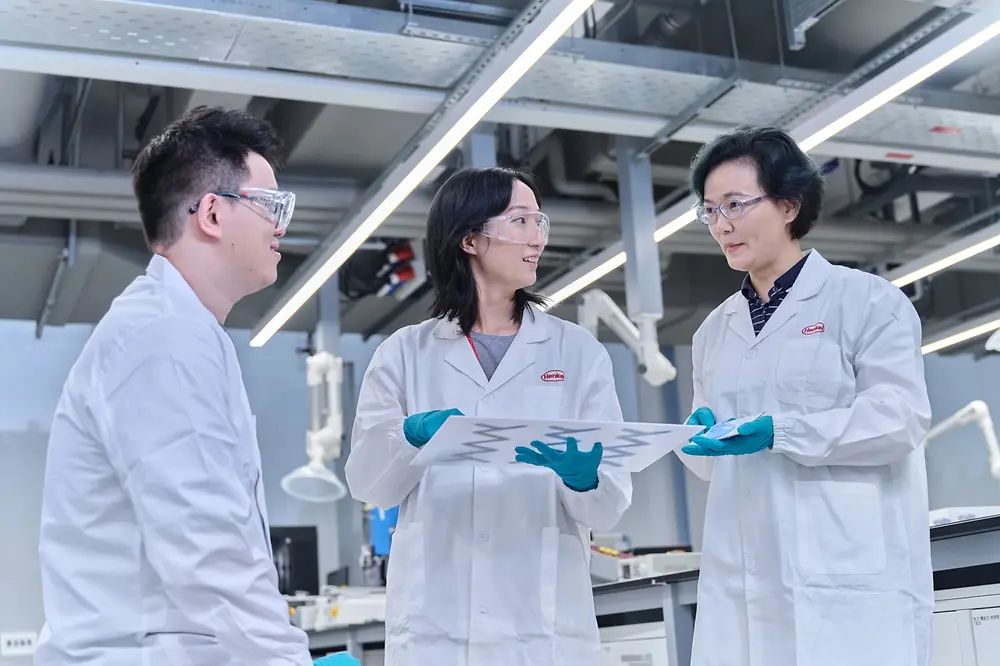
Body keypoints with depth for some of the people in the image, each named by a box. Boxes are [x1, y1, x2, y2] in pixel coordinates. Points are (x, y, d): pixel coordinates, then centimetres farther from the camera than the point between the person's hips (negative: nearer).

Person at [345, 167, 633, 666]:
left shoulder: (578, 352, 6)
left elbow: (609, 507, 1)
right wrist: (413, 436, -17)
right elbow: (367, 483, 3)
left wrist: (583, 476, -22)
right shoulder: (405, 354, 6)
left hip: (546, 623, 1)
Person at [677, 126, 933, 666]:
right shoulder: (714, 330, 18)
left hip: (849, 577, -5)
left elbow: (902, 418, -9)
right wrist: (703, 435, -3)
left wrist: (779, 432, -17)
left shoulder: (866, 300, 2)